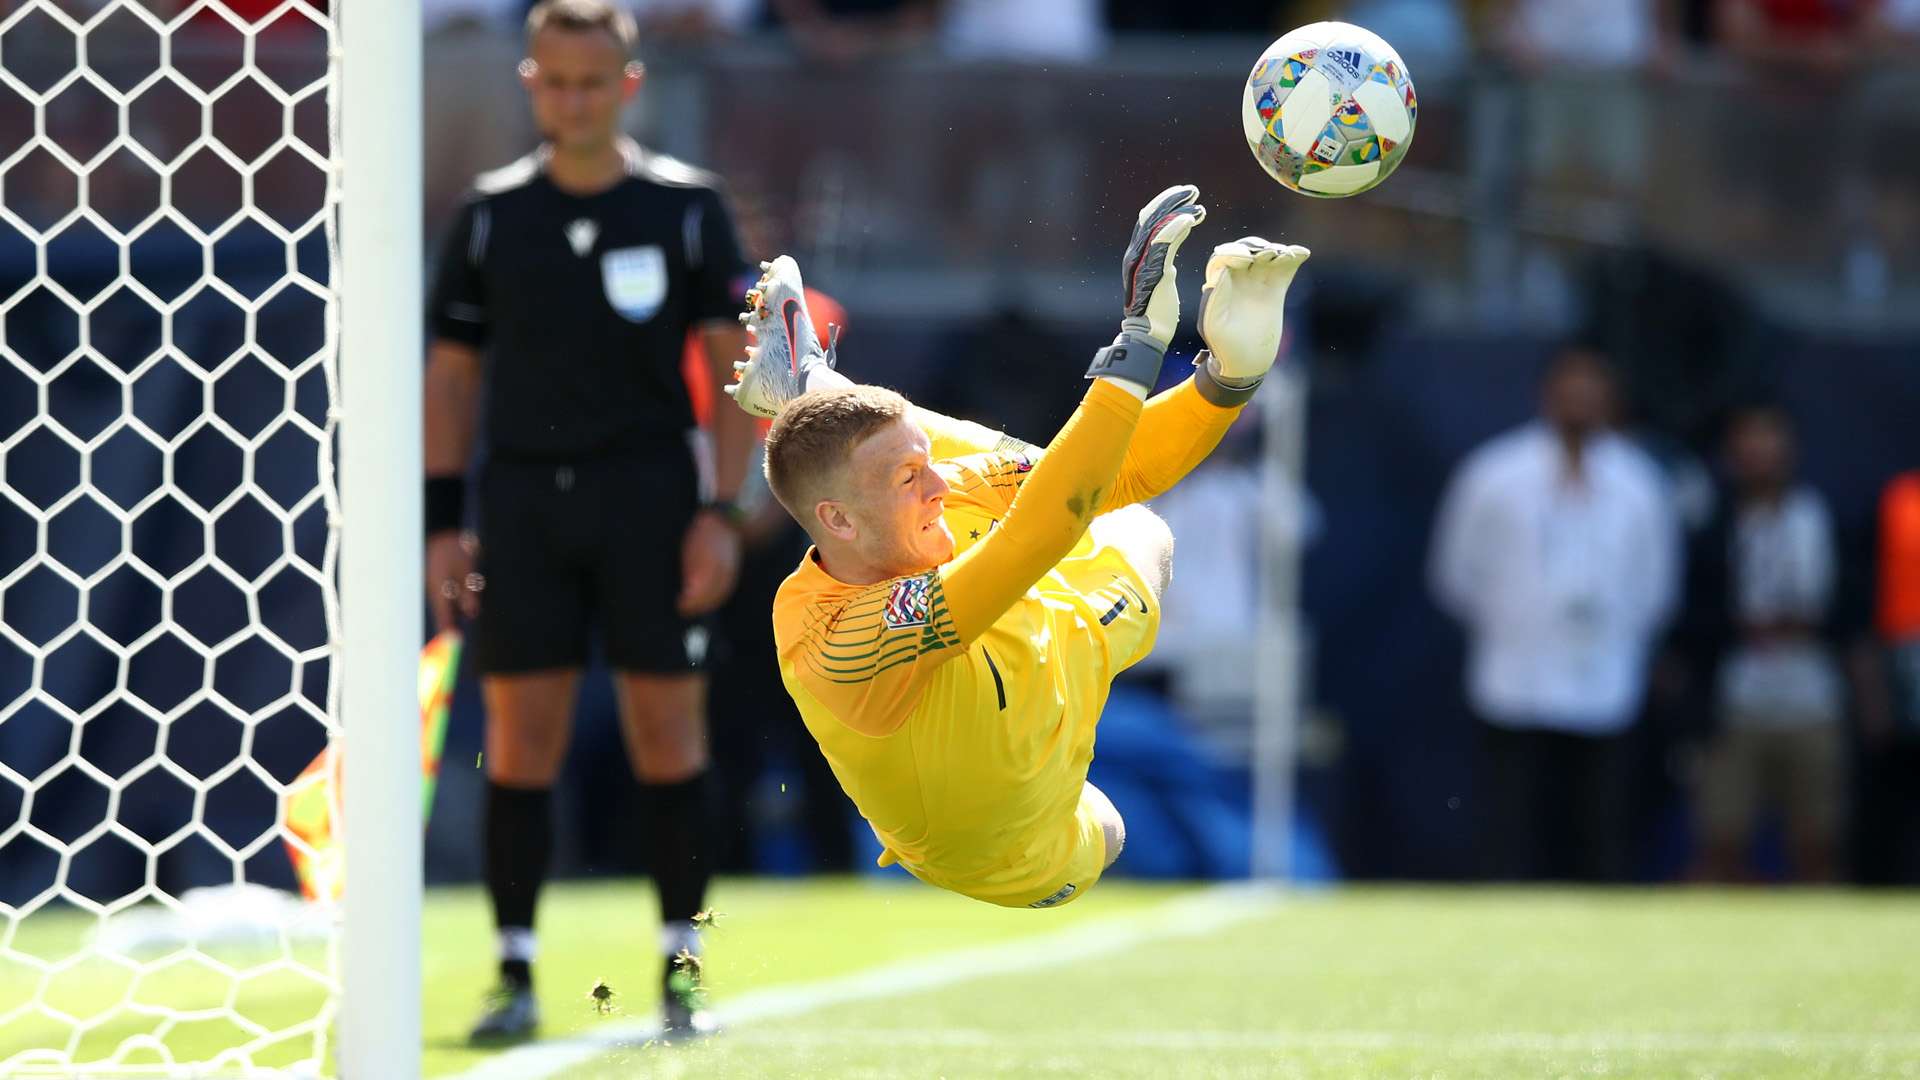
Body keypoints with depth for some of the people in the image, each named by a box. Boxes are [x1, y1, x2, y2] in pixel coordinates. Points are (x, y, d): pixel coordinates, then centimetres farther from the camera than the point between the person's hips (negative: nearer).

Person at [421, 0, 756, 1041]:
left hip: (649, 493, -1)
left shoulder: (686, 205, 1)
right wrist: (442, 523, 3)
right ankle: (515, 974, 5)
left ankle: (682, 970, 6)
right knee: (519, 741, -1)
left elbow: (737, 366, 2)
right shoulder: (491, 213, 5)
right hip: (524, 495, 1)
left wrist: (722, 513, -6)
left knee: (668, 734, -2)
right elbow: (451, 373, 9)